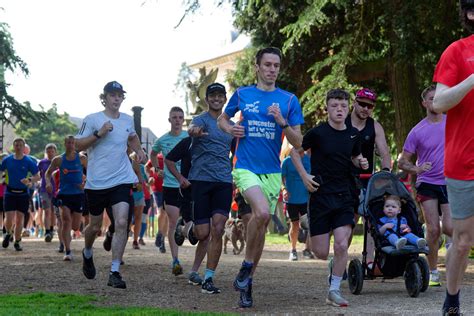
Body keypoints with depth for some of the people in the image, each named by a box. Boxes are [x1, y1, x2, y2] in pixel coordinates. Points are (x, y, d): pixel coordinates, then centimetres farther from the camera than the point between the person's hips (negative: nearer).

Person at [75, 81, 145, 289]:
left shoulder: (127, 120, 9)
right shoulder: (92, 120, -5)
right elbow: (78, 145, -9)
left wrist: (139, 150, 12)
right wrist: (99, 133, -20)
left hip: (122, 180, 2)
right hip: (96, 182, -2)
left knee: (121, 223, -14)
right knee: (95, 226, 11)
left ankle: (114, 273, -10)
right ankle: (87, 254, 45)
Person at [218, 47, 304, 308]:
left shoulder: (289, 100, 5)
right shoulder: (242, 94, 4)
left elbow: (298, 143, 4)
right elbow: (222, 119, 20)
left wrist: (282, 122, -13)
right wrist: (230, 129, -3)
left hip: (272, 172, 3)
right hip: (245, 167, -3)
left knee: (261, 225, 6)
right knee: (262, 211, -27)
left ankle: (246, 283, 19)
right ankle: (247, 266, -8)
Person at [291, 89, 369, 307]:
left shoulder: (353, 134, 5)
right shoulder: (318, 133, -7)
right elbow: (295, 152, 4)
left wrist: (361, 163, -1)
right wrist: (304, 176, -7)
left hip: (344, 197, 3)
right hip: (320, 196, -3)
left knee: (342, 246, -12)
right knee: (321, 253, -2)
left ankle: (334, 290, 3)